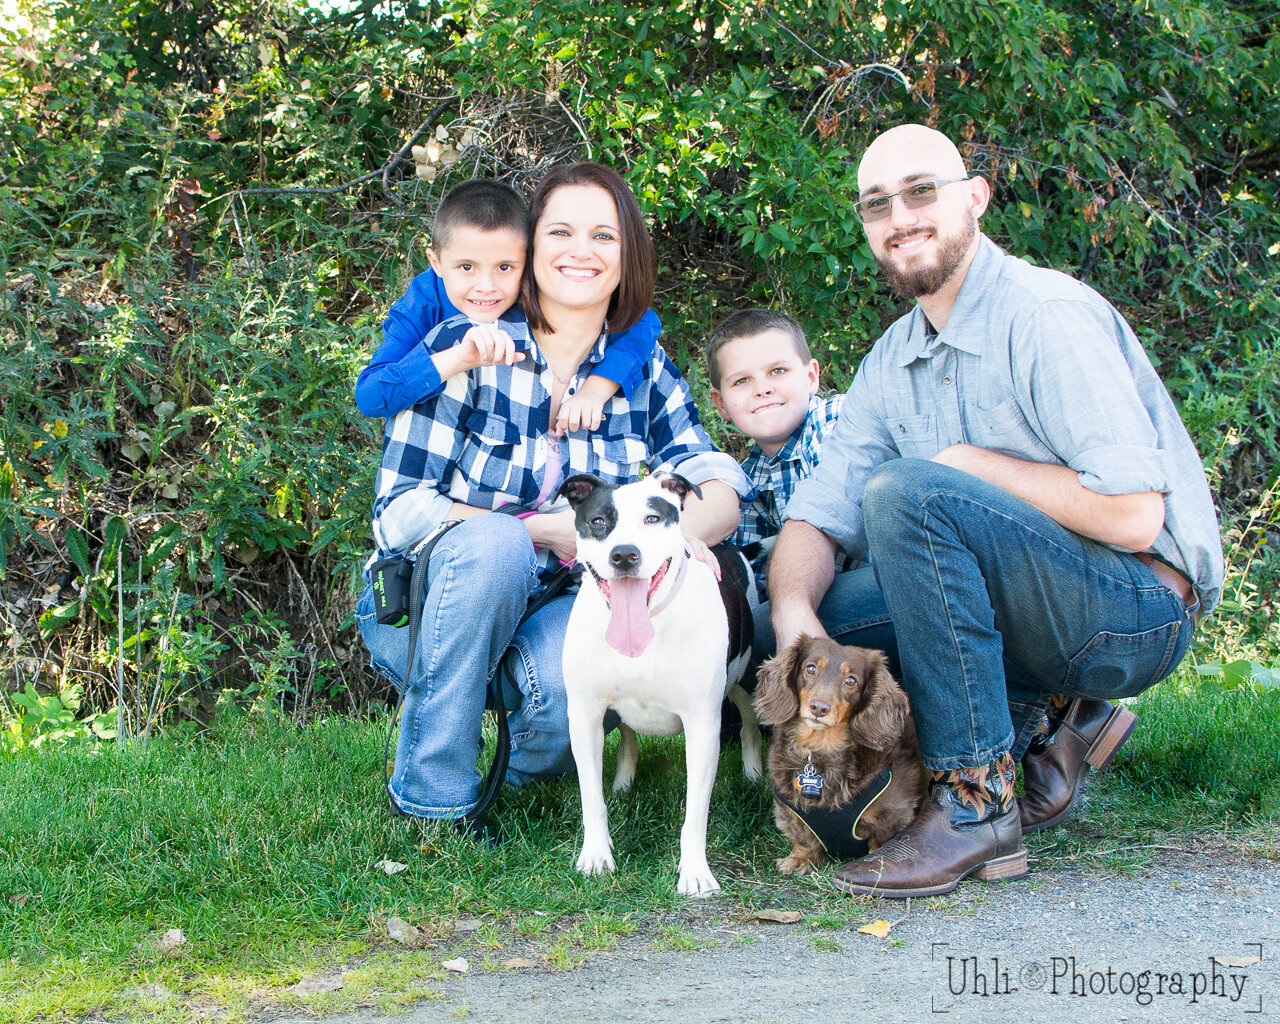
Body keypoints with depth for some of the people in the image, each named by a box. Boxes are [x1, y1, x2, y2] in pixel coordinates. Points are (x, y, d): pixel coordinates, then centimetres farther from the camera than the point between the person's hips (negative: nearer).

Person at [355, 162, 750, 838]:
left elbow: (721, 488, -9)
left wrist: (680, 532, -33)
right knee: (493, 542, -35)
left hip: (556, 610, 2)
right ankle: (432, 798, -21)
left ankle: (531, 766, 5)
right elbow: (397, 510, -12)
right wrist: (543, 531, -23)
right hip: (429, 607, -2)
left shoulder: (645, 372, 2)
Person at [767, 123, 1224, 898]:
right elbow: (816, 516, 4)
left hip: (1139, 609, -8)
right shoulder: (892, 362, 9)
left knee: (906, 491, -27)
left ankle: (977, 803, -22)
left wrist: (969, 463, -14)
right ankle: (1038, 715, 5)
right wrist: (794, 610, -18)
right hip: (1039, 604, 8)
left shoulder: (1048, 315, -16)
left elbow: (1132, 517, -25)